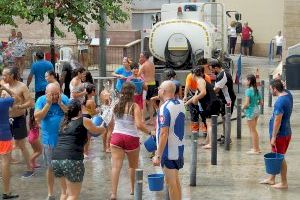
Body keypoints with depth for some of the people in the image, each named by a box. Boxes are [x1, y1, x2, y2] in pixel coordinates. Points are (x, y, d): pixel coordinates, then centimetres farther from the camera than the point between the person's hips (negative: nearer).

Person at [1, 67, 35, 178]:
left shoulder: (22, 87, -14)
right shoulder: (4, 86, 2)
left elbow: (31, 103, -18)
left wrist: (18, 107, -27)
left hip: (18, 119, -6)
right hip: (7, 118, 6)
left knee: (21, 145, 2)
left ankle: (29, 169, 14)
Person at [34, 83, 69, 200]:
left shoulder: (64, 99, -5)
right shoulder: (41, 100, -6)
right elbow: (37, 117, -17)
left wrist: (60, 103, -19)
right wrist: (48, 104, -21)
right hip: (49, 141, 0)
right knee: (50, 168, 10)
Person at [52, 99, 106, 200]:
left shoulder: (65, 123, 21)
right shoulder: (84, 121, 7)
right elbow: (97, 131, 23)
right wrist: (103, 127, 45)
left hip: (56, 159, 6)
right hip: (72, 160, -6)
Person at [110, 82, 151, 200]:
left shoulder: (117, 106, 4)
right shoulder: (134, 106, -10)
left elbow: (113, 123, 12)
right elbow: (139, 124, -19)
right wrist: (149, 132, -7)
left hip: (116, 136, 2)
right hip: (131, 138, -2)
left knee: (116, 166, -3)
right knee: (133, 165, 20)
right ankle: (133, 189, 34)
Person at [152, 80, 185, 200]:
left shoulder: (165, 108, -20)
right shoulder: (180, 104, 4)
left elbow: (164, 134, -25)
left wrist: (158, 156, -23)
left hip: (169, 151, -8)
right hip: (179, 149, 8)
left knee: (171, 183, 1)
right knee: (176, 180, 19)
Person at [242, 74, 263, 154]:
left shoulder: (248, 90, -17)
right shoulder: (257, 90, 6)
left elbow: (247, 103, -22)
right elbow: (261, 102, 10)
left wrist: (243, 108, -4)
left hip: (250, 111, -8)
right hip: (256, 110, 8)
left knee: (252, 131, 2)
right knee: (254, 130, 19)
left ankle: (255, 149, 7)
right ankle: (257, 148, 25)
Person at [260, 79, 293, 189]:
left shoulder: (280, 102, -26)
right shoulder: (288, 94, 1)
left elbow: (277, 121, -25)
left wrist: (274, 137, -20)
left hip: (280, 134, -9)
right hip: (287, 132, 9)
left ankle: (284, 183, 11)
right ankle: (271, 179, 30)